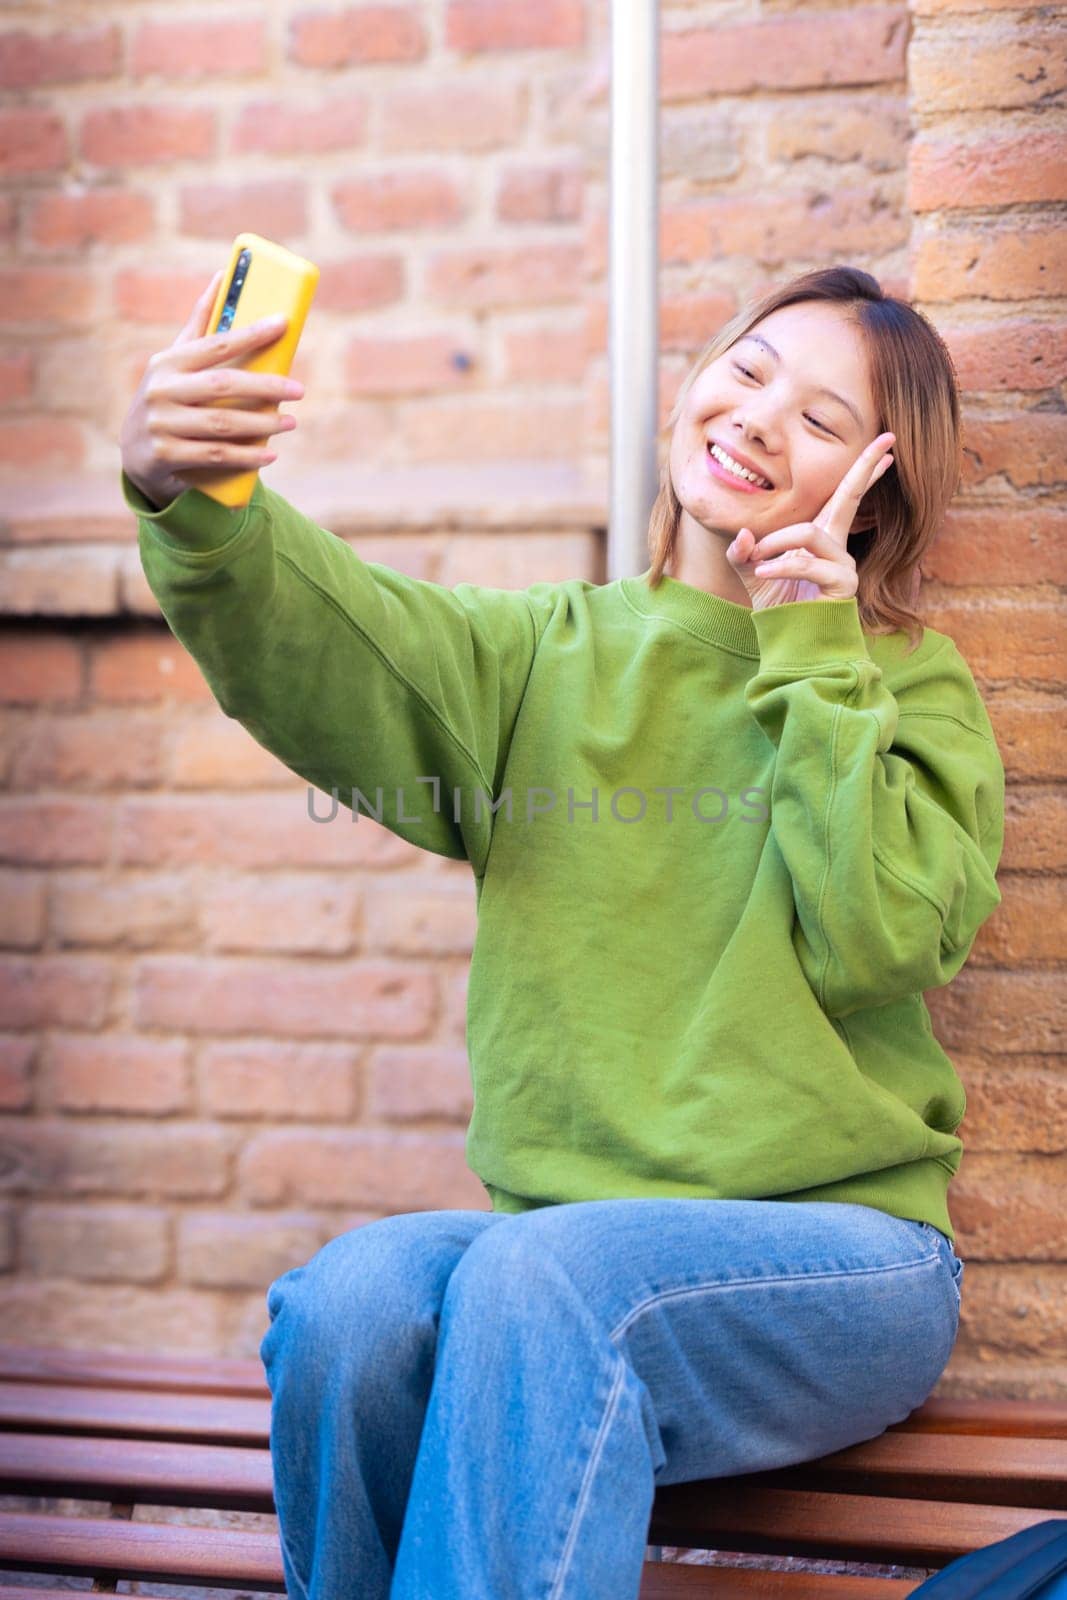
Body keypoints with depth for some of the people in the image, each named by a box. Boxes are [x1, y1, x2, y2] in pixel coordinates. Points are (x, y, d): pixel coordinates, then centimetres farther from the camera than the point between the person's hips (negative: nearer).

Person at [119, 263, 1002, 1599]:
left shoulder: (912, 690, 8)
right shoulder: (545, 657, 11)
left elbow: (874, 944, -10)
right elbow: (315, 640, -11)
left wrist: (813, 662, -7)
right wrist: (190, 506, -32)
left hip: (837, 1254, -2)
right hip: (573, 1245, 2)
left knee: (544, 1279, -32)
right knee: (353, 1296, -28)